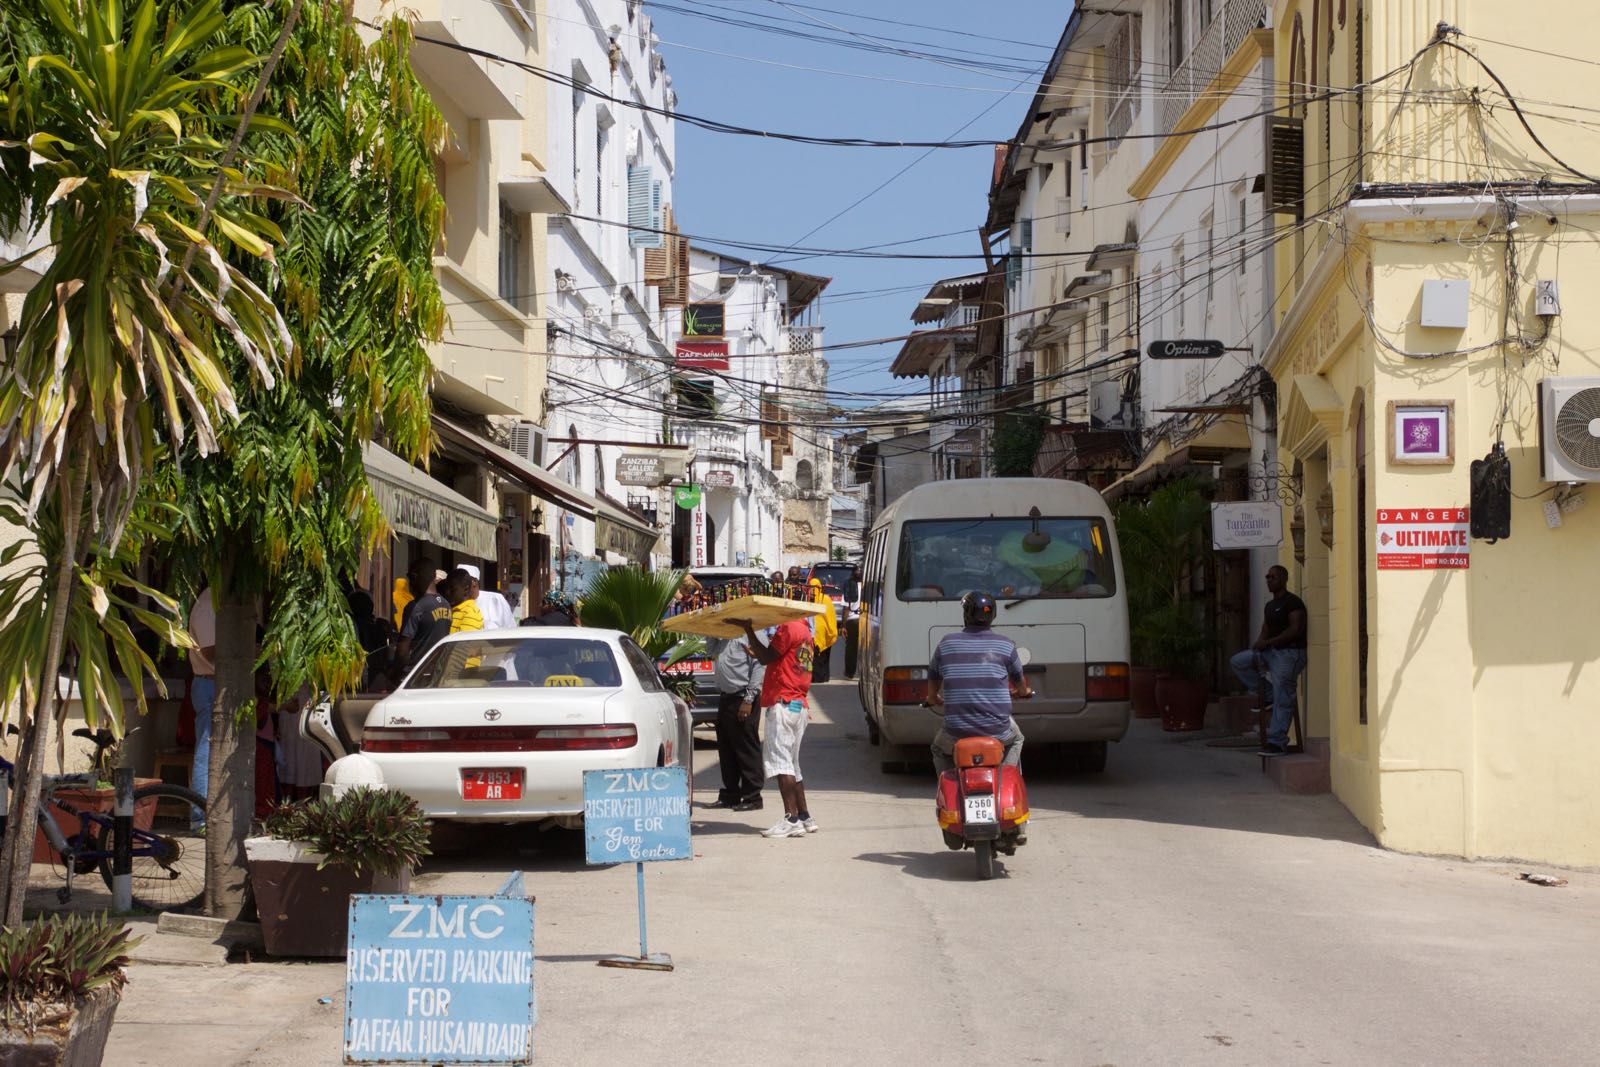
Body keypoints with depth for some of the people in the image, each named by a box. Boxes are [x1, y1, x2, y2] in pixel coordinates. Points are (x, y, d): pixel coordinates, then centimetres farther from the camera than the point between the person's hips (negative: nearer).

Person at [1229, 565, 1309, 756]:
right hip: (1270, 652, 9)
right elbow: (1265, 632, 18)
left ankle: (1277, 743, -8)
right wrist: (1258, 647, -1)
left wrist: (1268, 642, -18)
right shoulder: (1270, 606, 19)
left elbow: (1295, 629, -19)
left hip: (1289, 653, -9)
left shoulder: (1293, 602, -9)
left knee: (1282, 701, -10)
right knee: (1237, 661, 3)